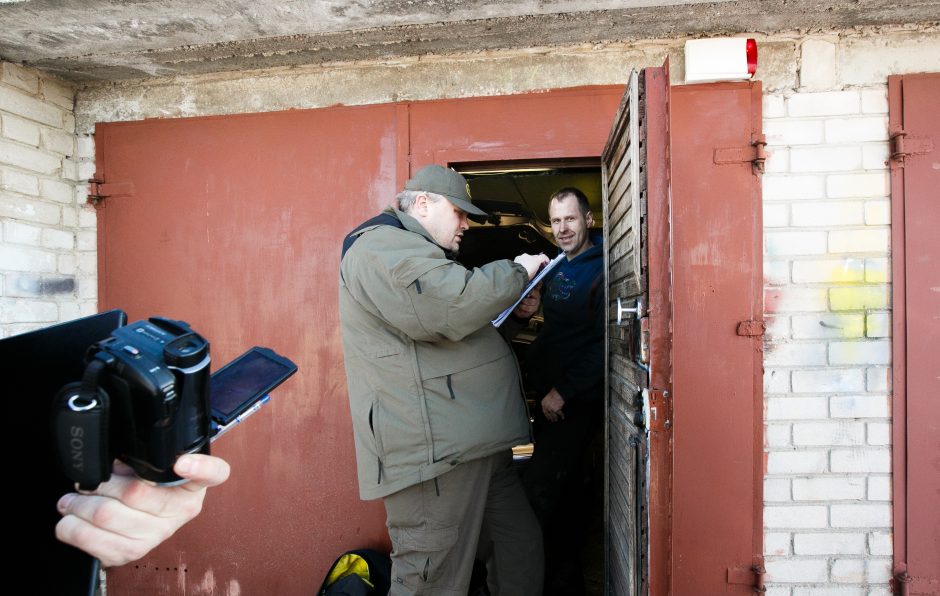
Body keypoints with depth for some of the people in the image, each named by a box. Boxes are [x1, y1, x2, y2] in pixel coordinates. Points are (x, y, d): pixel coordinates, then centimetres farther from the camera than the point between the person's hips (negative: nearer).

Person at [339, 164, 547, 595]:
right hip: (435, 453, -11)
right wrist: (517, 272, -10)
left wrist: (511, 309, 18)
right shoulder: (382, 245, -10)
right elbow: (452, 308, -26)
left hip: (475, 444, 11)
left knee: (522, 553, 16)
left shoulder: (417, 252, 26)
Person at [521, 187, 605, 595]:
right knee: (566, 488, 17)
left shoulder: (600, 271, -13)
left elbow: (605, 344, -19)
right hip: (550, 397, 8)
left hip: (577, 403, -8)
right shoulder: (556, 268, 12)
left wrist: (563, 392, -19)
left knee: (537, 493, -11)